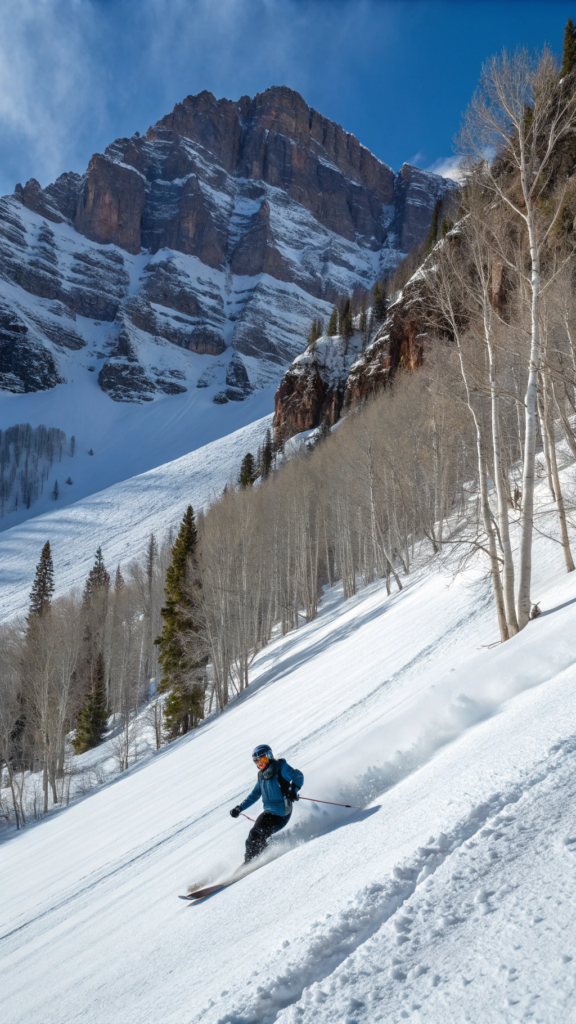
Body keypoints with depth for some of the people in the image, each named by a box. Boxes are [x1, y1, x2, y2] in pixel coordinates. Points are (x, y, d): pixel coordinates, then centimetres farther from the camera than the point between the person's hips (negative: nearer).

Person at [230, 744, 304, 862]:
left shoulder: (280, 767, -9)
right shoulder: (261, 775, 13)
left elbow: (298, 776, -21)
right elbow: (255, 795, 25)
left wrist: (293, 790, -40)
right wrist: (240, 808, 21)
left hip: (281, 814, -8)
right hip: (268, 812, 8)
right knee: (254, 836, 2)